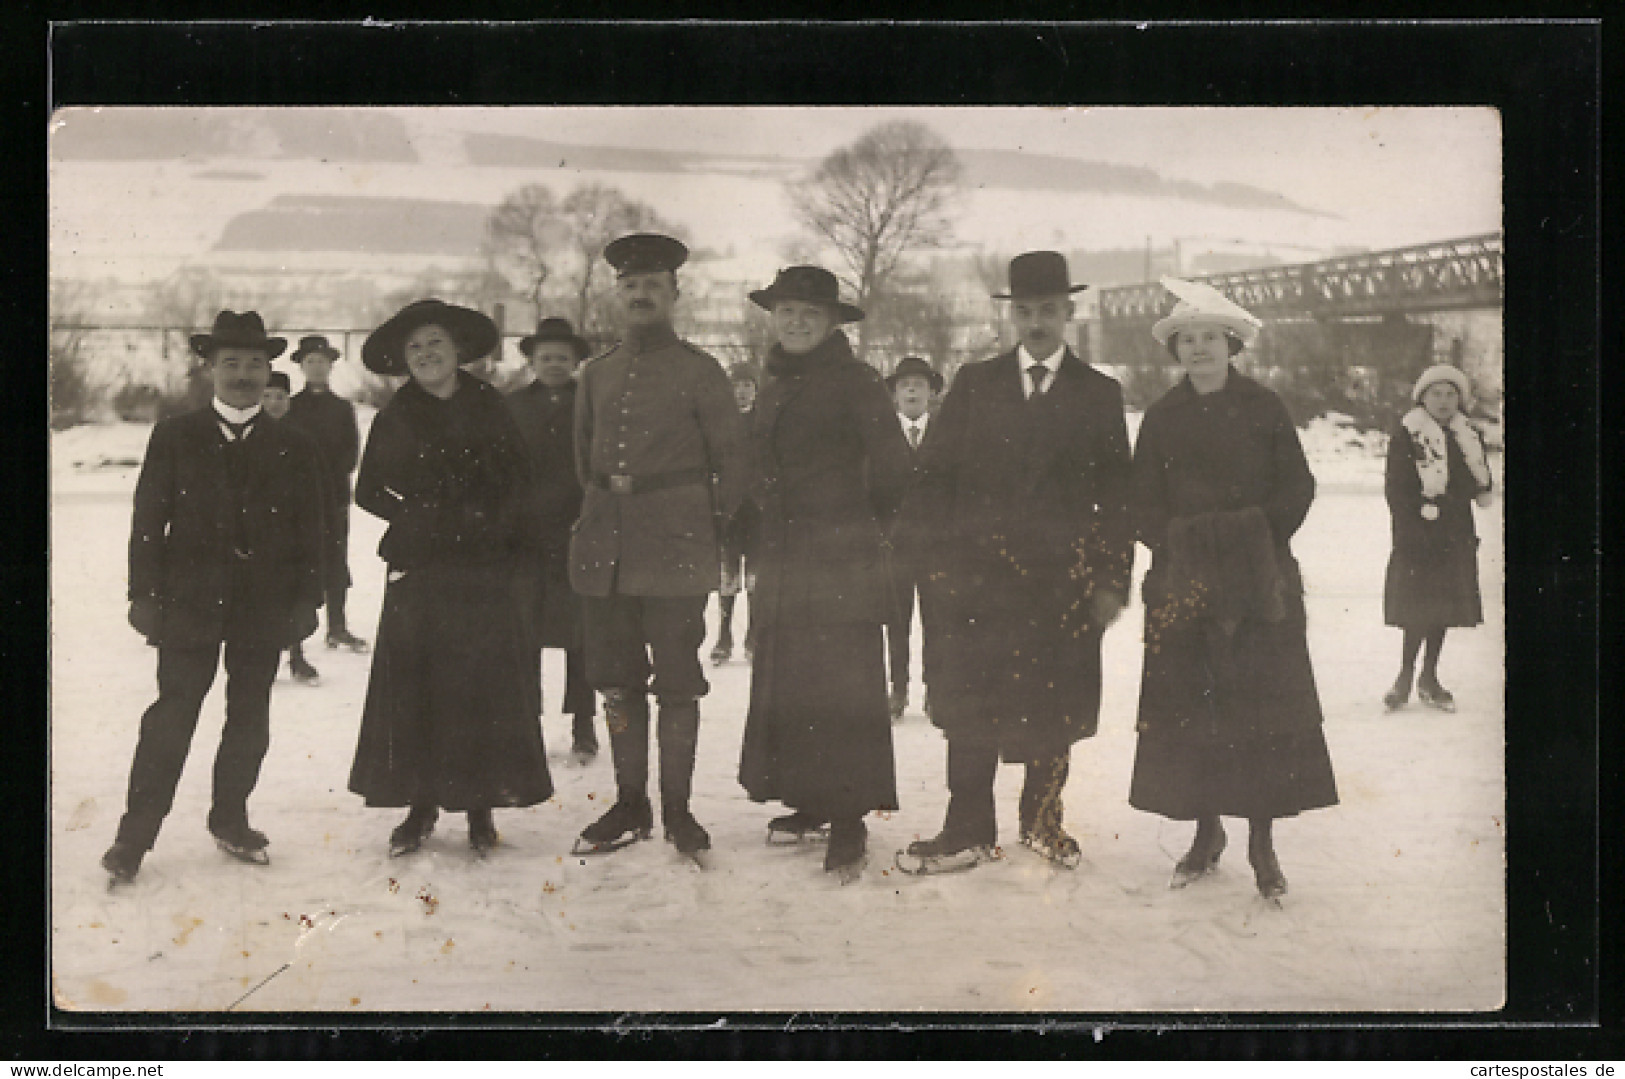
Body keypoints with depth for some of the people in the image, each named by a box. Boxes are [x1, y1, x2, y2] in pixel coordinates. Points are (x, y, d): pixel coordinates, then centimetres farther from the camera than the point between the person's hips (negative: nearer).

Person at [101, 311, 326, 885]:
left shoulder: (293, 448, 7)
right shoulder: (174, 437, 3)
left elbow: (309, 531, 6)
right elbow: (148, 519, 1)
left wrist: (307, 601, 0)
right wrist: (145, 594, -5)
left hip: (264, 606, 2)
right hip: (190, 601, -2)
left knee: (249, 721, 9)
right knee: (172, 718, -4)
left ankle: (231, 821, 25)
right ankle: (134, 837, 3)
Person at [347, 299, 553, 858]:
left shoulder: (489, 407, 8)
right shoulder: (394, 419, 9)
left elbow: (519, 485, 7)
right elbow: (369, 492, 13)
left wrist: (516, 547, -4)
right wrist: (411, 510, -3)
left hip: (485, 568, 0)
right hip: (417, 570, 1)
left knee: (485, 685, -2)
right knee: (414, 686, -3)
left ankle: (480, 809, 7)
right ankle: (420, 806, 7)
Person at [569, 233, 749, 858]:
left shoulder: (698, 371, 0)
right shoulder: (597, 375, 14)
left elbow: (732, 460, 2)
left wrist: (713, 529, 1)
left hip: (676, 548, -4)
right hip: (605, 550, 5)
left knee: (676, 684, -1)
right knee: (618, 683, 8)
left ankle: (677, 809, 10)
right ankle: (630, 807, 18)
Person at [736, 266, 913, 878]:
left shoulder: (852, 380, -7)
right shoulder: (777, 383, 15)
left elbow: (892, 465, -9)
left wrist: (870, 526, 1)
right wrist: (755, 539, 18)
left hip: (841, 556, -7)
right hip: (782, 557, 7)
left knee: (840, 684, -7)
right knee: (784, 682, 6)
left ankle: (849, 822, -3)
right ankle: (813, 802, 15)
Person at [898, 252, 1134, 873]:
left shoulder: (1099, 395, 8)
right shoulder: (973, 385, 9)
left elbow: (1117, 495, 5)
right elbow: (934, 477, 7)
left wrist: (1112, 580, -1)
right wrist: (938, 559, -1)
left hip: (1063, 582, 0)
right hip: (977, 576, 0)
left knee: (1053, 709, 5)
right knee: (969, 706, 0)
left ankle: (1042, 821, 22)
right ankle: (968, 831, 9)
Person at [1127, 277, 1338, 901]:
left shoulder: (1264, 409, 4)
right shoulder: (1162, 418, 9)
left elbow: (1297, 488, 3)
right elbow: (1145, 505, 9)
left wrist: (1256, 545, -6)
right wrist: (1181, 551, -5)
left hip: (1261, 582, -1)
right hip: (1185, 582, 2)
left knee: (1265, 706, -4)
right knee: (1192, 708, 1)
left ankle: (1262, 843, 4)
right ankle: (1206, 833, 14)